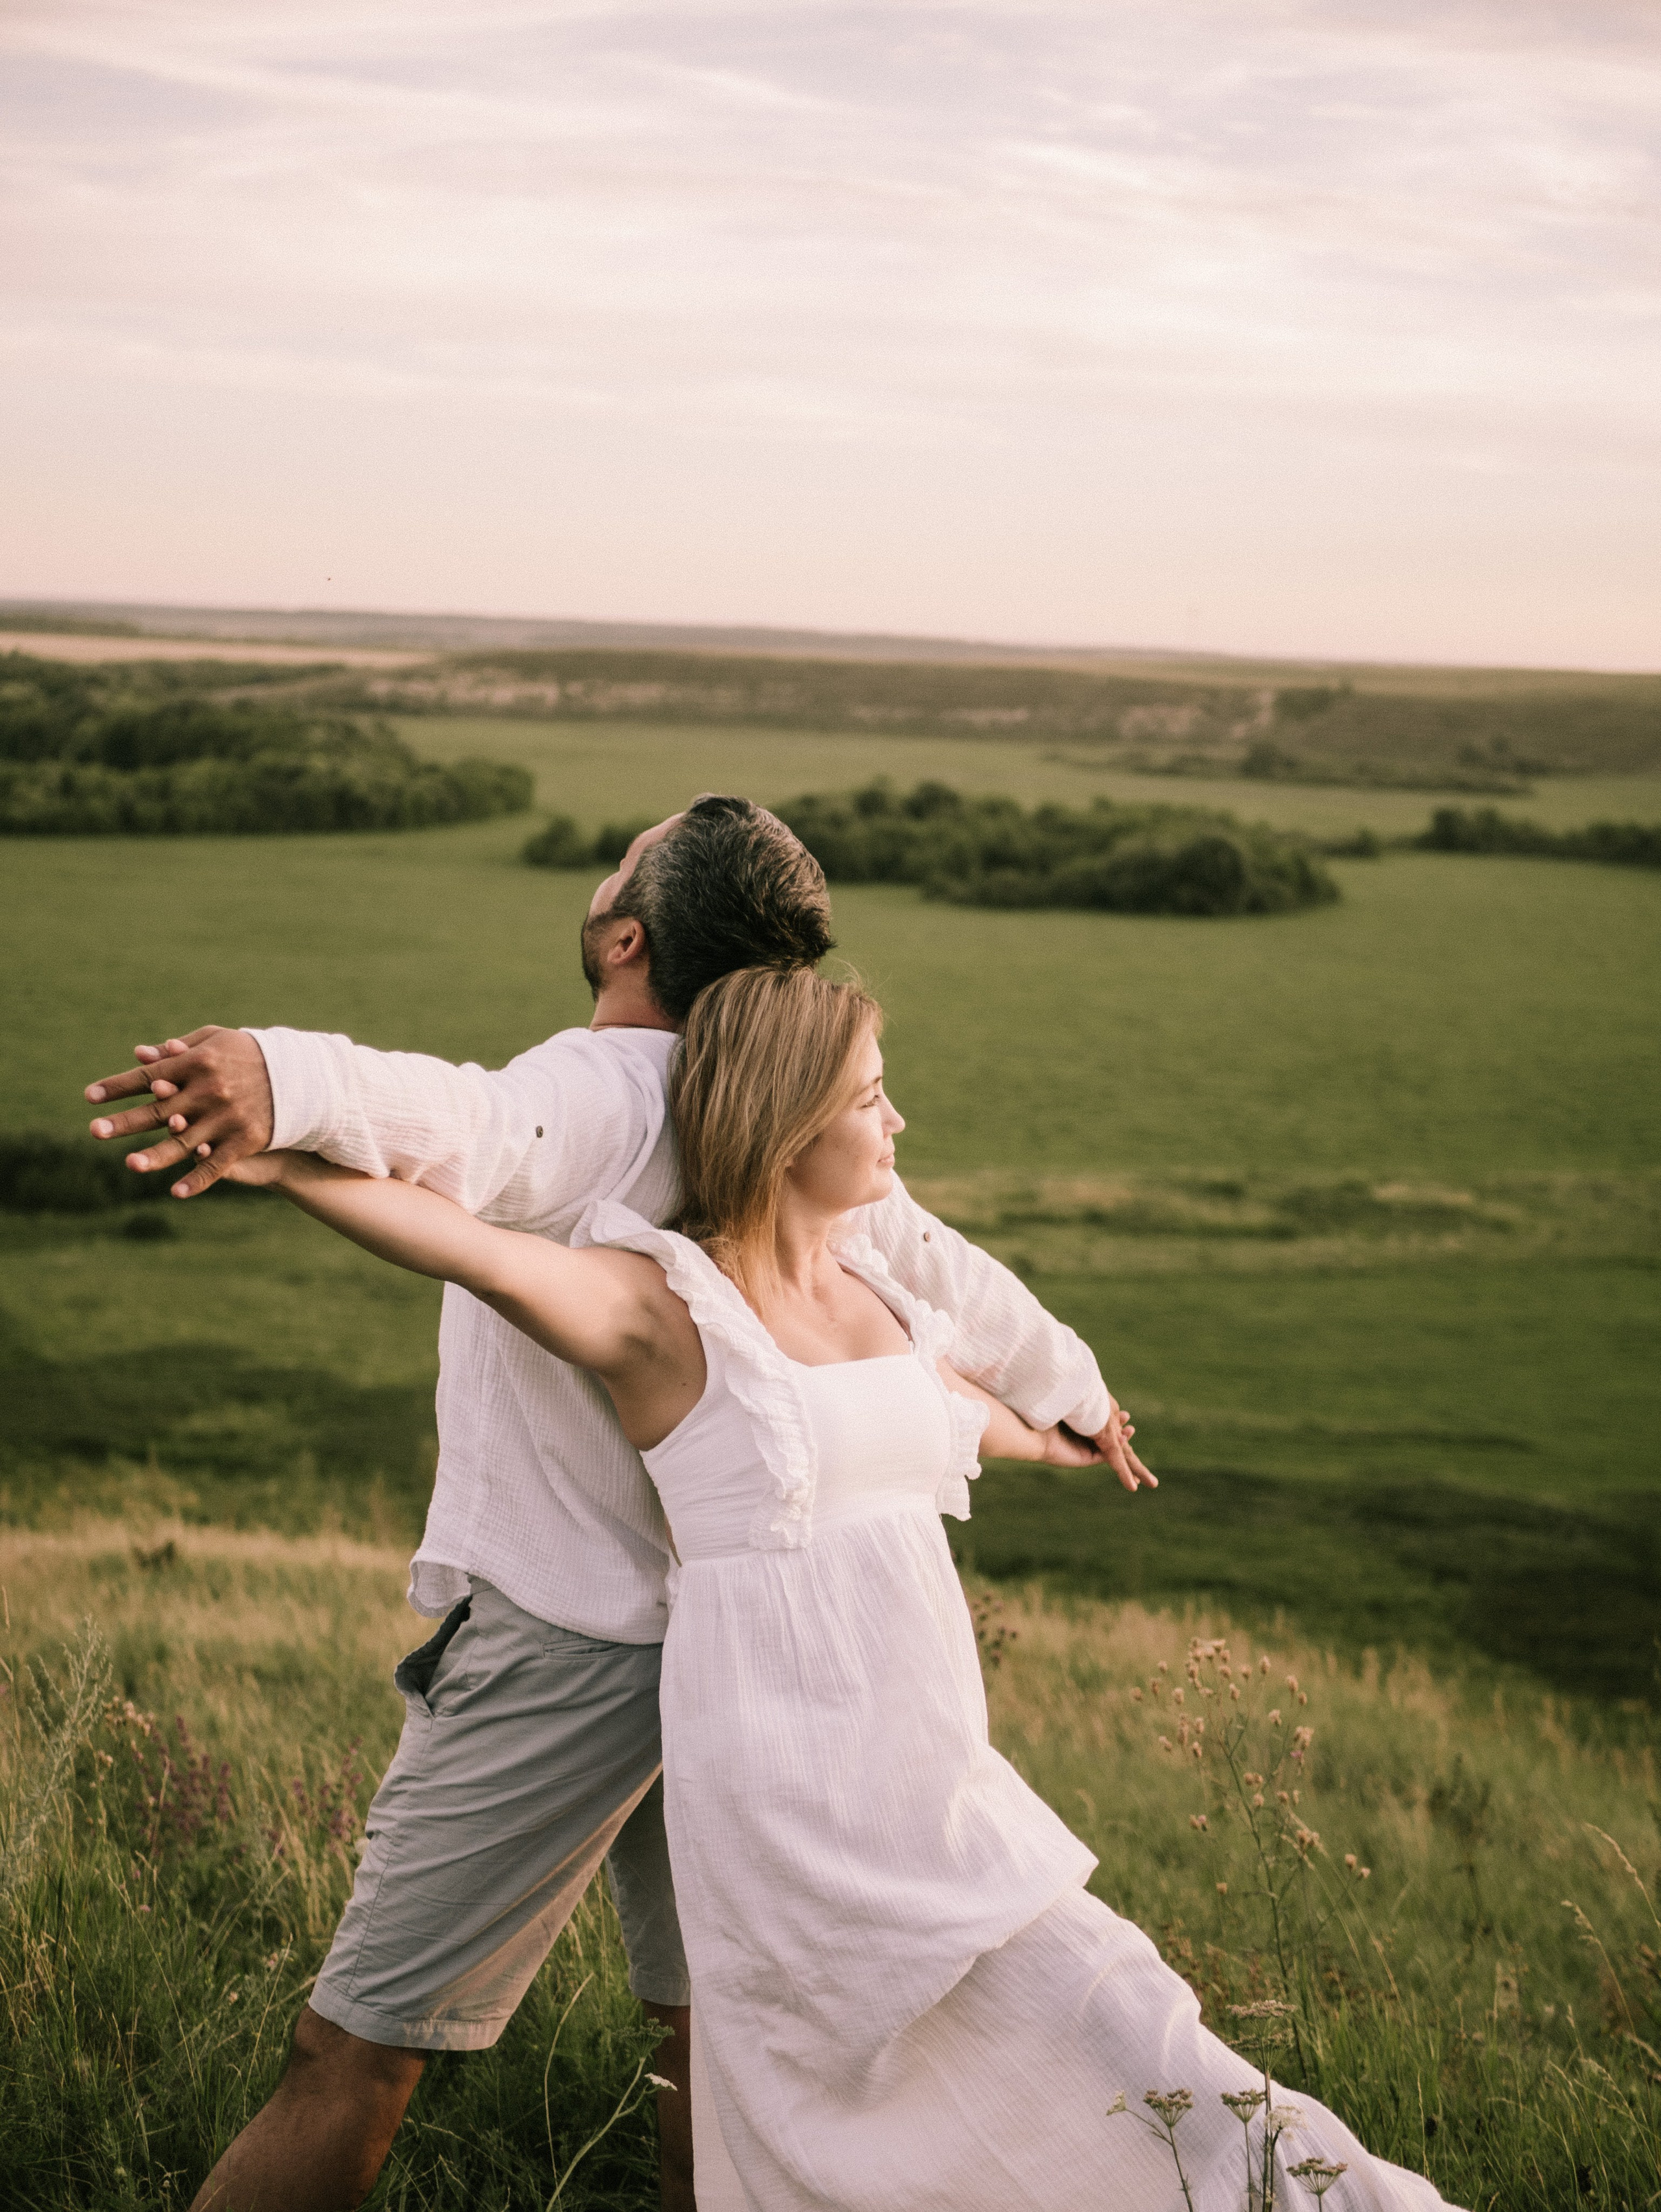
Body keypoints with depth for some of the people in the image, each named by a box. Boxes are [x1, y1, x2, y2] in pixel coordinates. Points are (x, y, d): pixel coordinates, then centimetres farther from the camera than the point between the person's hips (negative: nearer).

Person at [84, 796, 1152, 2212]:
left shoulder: (593, 1097, -18)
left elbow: (461, 1126, -43)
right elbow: (944, 1275, 21)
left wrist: (285, 1079, -64)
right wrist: (1073, 1390, 41)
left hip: (561, 1652, -7)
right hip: (729, 1637, 8)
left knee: (358, 2056, -2)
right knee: (704, 2015, 19)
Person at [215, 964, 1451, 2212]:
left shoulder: (874, 1290, 11)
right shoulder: (665, 1304, -10)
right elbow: (481, 1253, -28)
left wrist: (1042, 1438, 54)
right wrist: (288, 1167, -45)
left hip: (936, 1774, 7)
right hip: (790, 1798, -7)